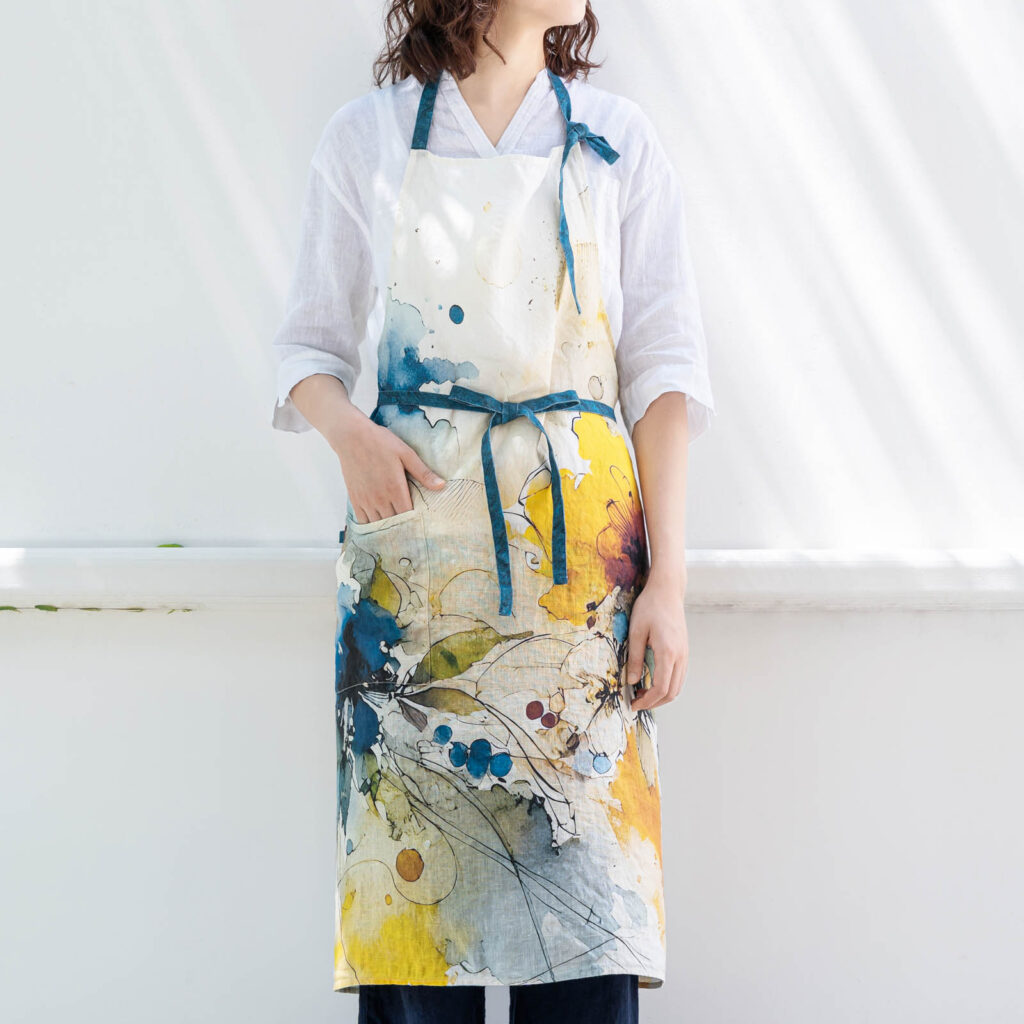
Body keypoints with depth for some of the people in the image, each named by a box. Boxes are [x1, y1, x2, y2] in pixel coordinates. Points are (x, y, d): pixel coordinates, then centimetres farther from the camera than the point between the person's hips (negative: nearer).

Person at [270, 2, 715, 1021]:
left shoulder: (618, 140, 10)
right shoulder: (366, 137, 9)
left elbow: (662, 362, 5)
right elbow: (310, 343, 13)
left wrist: (668, 575, -3)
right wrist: (347, 430, -10)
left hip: (581, 550, 0)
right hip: (413, 531, 0)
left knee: (584, 892, -5)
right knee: (414, 872, -2)